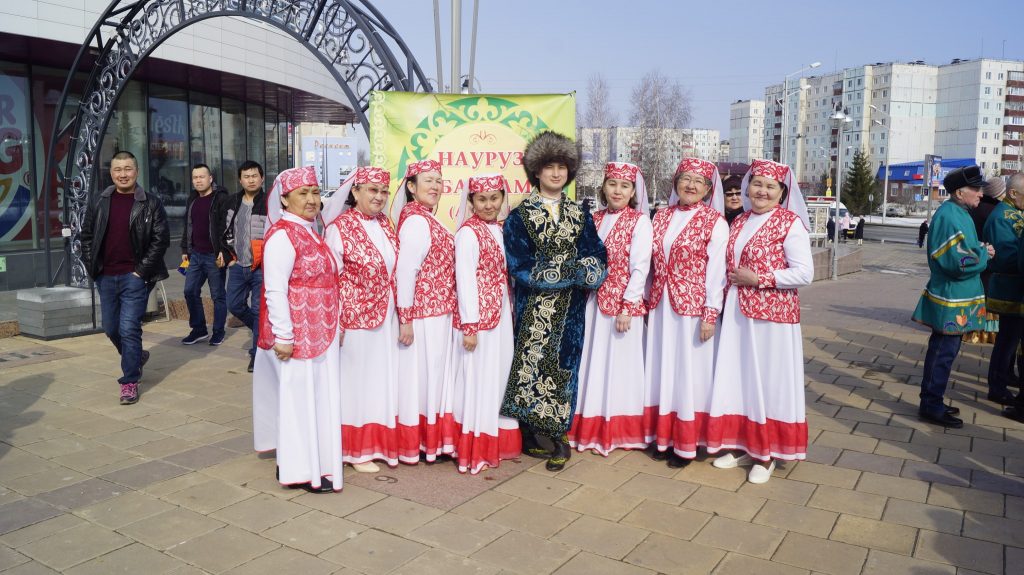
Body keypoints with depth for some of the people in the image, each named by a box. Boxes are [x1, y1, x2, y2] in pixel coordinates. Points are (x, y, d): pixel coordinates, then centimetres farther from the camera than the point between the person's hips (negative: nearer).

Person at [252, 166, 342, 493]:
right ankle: (300, 471, 12)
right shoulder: (282, 235, -15)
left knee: (315, 395, 16)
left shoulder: (310, 232, 13)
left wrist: (334, 326, 20)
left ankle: (312, 459, 29)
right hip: (295, 335, -9)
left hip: (318, 333, 9)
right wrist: (283, 336, -22)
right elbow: (275, 290, -20)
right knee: (298, 396, 0)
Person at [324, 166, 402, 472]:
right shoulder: (339, 227, -10)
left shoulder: (385, 224, 7)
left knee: (386, 378, 14)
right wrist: (335, 323, -12)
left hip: (387, 318, 6)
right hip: (356, 319, -6)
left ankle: (386, 441, 29)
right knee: (358, 381, 6)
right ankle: (357, 449, 20)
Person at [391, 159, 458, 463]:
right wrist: (405, 319, -21)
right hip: (423, 314, -9)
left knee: (432, 374, 17)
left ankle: (431, 438, 29)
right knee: (420, 375, 3)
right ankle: (415, 443, 17)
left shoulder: (426, 219, 12)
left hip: (437, 313, 9)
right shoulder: (416, 220, -16)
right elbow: (405, 271, -21)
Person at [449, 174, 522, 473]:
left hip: (502, 315, 8)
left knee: (498, 375, 15)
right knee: (477, 379, -1)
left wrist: (510, 313, 10)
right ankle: (473, 450, 11)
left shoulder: (501, 230, 10)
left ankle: (495, 443, 29)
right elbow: (465, 280, -15)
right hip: (477, 317, -8)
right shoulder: (468, 232, -11)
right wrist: (469, 325, -18)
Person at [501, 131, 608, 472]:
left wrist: (565, 272, -18)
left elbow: (597, 261, 1)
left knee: (563, 364, 3)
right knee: (531, 364, -1)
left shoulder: (580, 217, 10)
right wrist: (572, 272, -13)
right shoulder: (519, 217, 0)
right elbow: (520, 267, -9)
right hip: (533, 309, -2)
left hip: (570, 309, 3)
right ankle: (530, 439, 11)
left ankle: (558, 436, 13)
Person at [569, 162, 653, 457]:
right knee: (593, 363, 11)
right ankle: (592, 428, 23)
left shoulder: (639, 221, -6)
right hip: (593, 302, 5)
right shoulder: (595, 219, 9)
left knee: (619, 363, 4)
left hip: (623, 304, -5)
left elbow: (640, 268, -11)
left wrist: (627, 307, -16)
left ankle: (619, 432, 19)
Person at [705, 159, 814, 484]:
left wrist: (758, 279, -16)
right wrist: (733, 284, 5)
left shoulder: (790, 223, -7)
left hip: (772, 313, -6)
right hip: (737, 313, 6)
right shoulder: (739, 222, 12)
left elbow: (804, 273, -13)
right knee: (737, 378, 10)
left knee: (767, 381, 1)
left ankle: (766, 454, 14)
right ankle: (743, 445, 23)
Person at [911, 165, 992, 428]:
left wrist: (980, 250, 1)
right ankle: (931, 407, 7)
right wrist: (984, 254, -10)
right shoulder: (950, 216, -19)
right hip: (951, 300, -10)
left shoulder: (959, 213, 13)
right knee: (944, 352, -3)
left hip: (957, 298, 10)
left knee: (943, 350, 17)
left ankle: (931, 402, 28)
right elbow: (959, 262, -25)